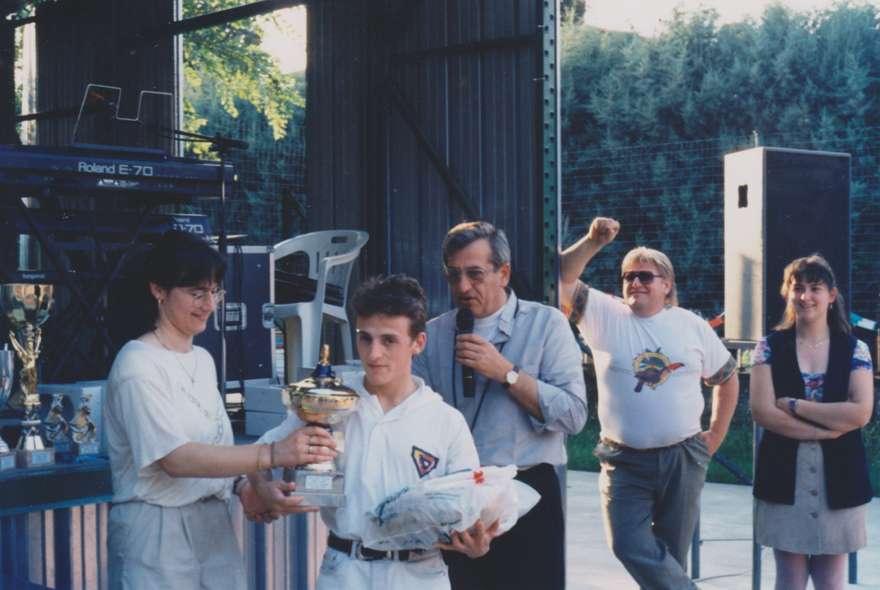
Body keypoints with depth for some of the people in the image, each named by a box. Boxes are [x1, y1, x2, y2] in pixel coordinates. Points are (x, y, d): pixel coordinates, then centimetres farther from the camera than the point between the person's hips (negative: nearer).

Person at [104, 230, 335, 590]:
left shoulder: (202, 360, 13)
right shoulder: (138, 365, -13)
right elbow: (175, 459, -24)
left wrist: (246, 488, -3)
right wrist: (271, 454, -32)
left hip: (214, 527, 7)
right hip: (157, 534, -7)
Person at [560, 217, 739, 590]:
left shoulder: (693, 326, 6)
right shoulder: (604, 316, 0)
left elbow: (727, 378, 17)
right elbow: (562, 280, -13)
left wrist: (715, 436, 12)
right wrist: (593, 242, -22)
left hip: (683, 460, 1)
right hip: (624, 461, -1)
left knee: (671, 553, 10)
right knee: (629, 546, -11)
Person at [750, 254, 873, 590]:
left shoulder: (854, 350, 3)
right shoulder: (770, 348, 2)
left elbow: (861, 413, -10)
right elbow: (762, 411, -8)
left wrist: (794, 405, -12)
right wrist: (823, 430, -13)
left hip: (838, 481, 1)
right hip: (784, 479, 0)